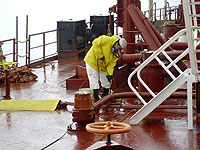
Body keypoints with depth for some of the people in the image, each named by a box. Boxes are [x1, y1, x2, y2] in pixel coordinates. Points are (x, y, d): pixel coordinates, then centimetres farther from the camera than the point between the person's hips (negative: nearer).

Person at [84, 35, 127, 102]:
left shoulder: (117, 53, -2)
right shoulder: (107, 40, -21)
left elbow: (111, 64, -3)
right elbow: (95, 43, -24)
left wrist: (109, 74, -17)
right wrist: (100, 55, -24)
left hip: (102, 65, 7)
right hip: (92, 61, -7)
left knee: (106, 83, 10)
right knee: (94, 82, -8)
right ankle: (96, 100, -3)